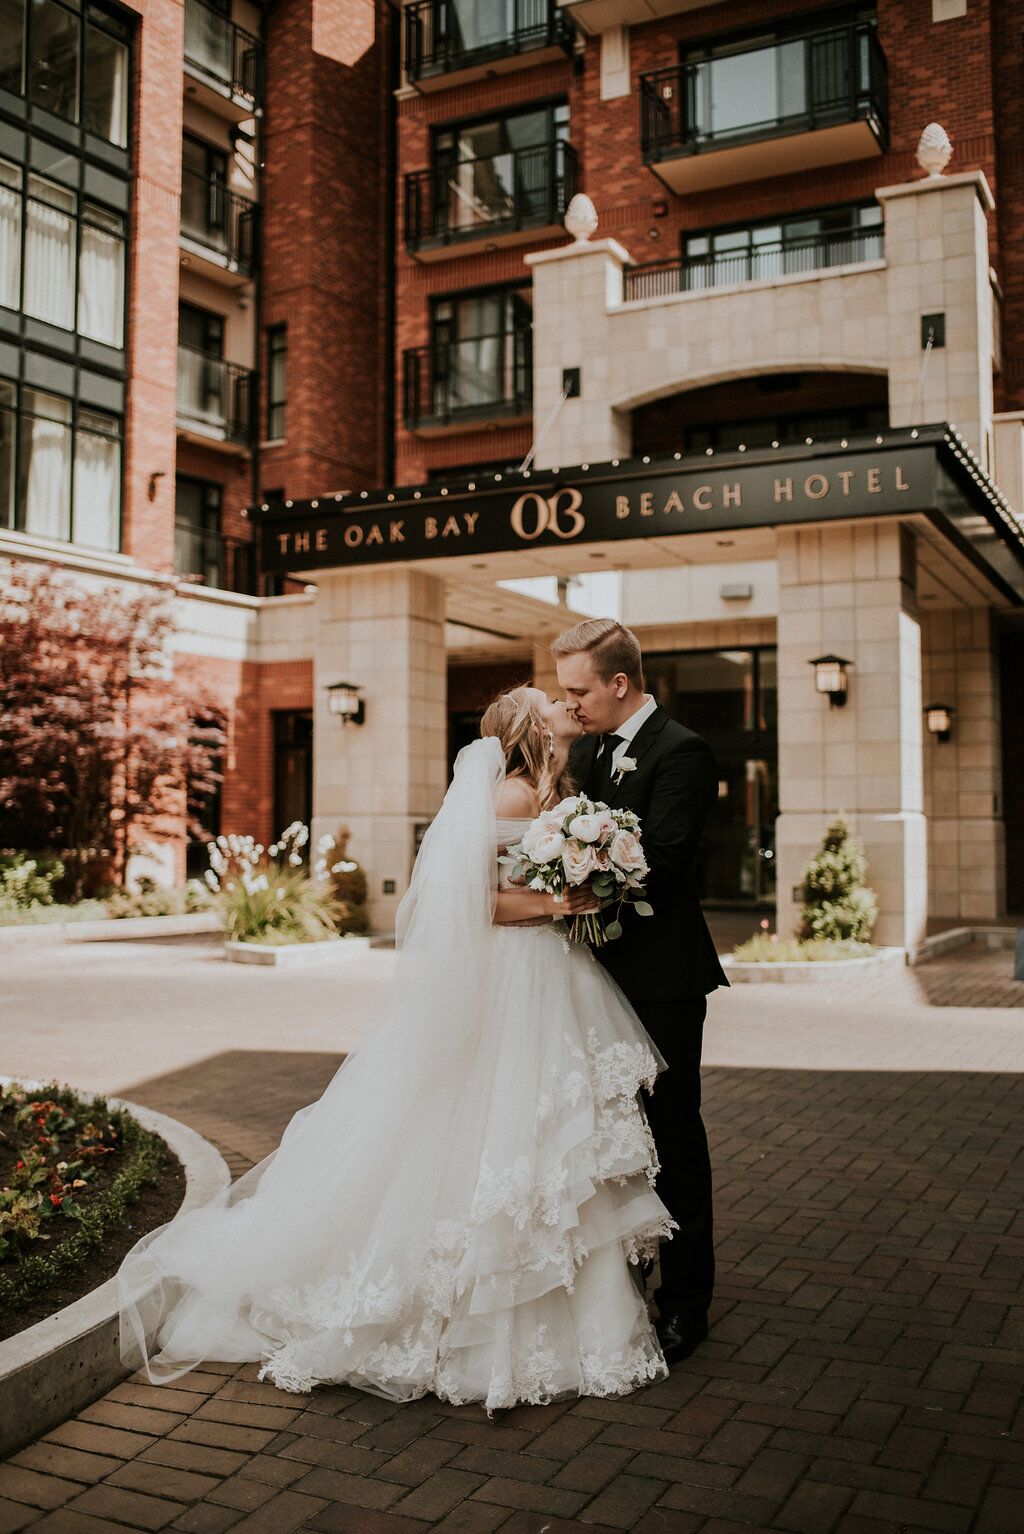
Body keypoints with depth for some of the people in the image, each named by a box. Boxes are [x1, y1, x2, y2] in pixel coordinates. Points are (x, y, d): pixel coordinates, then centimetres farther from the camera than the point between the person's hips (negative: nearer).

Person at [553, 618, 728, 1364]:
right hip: (603, 969, 8)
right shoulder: (586, 750, 11)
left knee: (672, 1138, 3)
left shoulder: (681, 752, -14)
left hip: (661, 976, -8)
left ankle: (686, 1304, 16)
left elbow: (656, 863, -23)